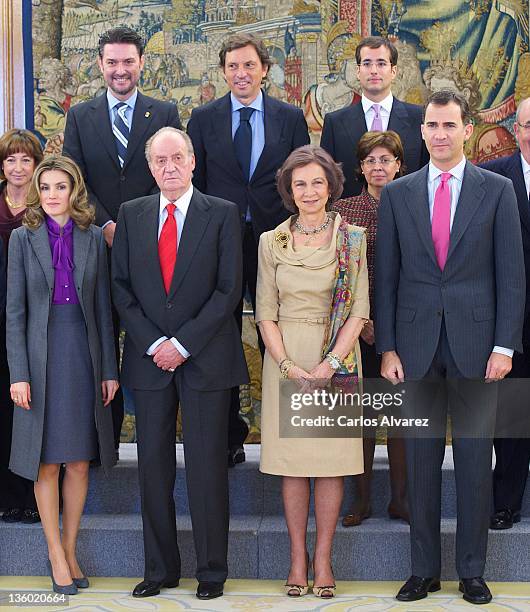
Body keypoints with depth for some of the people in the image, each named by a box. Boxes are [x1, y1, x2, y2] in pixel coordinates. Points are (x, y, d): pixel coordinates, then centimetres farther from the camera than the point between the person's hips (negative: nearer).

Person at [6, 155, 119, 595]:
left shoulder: (93, 237, 5)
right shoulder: (23, 238, 1)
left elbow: (103, 307, 6)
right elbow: (15, 311, -1)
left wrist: (109, 369, 3)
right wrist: (18, 374, -8)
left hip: (84, 356, 2)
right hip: (42, 356, -1)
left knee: (80, 459, 6)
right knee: (47, 461, 4)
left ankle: (70, 548, 20)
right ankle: (56, 553, 15)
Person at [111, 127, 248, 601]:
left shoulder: (223, 214, 0)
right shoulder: (131, 215, 9)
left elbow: (229, 289, -6)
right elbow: (122, 287, 6)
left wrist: (183, 344, -11)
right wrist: (153, 344, -6)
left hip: (205, 357, -3)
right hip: (149, 357, 3)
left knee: (207, 466, 1)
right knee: (153, 464, 6)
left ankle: (212, 571, 12)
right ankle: (160, 569, 17)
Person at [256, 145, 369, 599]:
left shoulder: (352, 238, 2)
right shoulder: (272, 242, 5)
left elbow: (359, 310, -2)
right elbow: (265, 313, 2)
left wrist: (330, 364, -13)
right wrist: (289, 366, -10)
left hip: (337, 358, -1)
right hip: (285, 358, 1)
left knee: (332, 458, 0)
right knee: (292, 460, 3)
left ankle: (323, 557, 9)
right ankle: (298, 556, 12)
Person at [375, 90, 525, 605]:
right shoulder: (397, 194, 7)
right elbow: (386, 276, 6)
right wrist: (386, 348, 0)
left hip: (475, 344, -1)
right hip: (416, 345, 1)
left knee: (475, 460, 5)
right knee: (420, 459, 7)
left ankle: (472, 571, 16)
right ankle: (424, 569, 17)